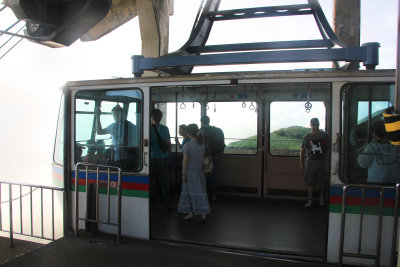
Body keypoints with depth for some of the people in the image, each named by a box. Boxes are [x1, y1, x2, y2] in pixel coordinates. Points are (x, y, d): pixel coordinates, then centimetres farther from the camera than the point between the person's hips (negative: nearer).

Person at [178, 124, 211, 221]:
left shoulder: (187, 145, -15)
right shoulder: (202, 145, -1)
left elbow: (185, 162, -13)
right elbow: (202, 158, 6)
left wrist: (183, 174, -7)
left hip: (190, 172, -4)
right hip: (200, 172, 4)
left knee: (189, 192, 9)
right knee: (200, 192, 8)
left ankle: (190, 212, 16)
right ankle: (204, 212, 4)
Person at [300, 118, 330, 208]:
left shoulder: (325, 135, 3)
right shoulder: (307, 137, 5)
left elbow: (329, 149, 5)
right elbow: (303, 150, 7)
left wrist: (329, 162, -1)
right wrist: (301, 163, 4)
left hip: (322, 162, 0)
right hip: (311, 162, 0)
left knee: (322, 182, 7)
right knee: (310, 182, 0)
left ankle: (322, 198, 27)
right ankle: (310, 200, 9)